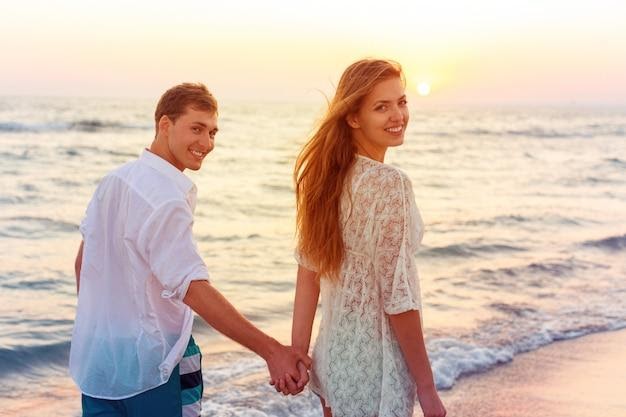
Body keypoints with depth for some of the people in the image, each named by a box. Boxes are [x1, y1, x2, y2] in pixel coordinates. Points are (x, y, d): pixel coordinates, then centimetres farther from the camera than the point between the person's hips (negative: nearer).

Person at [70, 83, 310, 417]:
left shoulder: (114, 180, 4)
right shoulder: (166, 198, -22)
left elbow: (83, 261, 13)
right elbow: (195, 290, -28)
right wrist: (271, 351, -30)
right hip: (149, 367, -8)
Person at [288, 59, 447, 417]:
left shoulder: (328, 174, 1)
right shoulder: (390, 183, -21)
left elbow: (309, 269, 3)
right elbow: (397, 298, -22)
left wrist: (298, 353, 7)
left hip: (334, 353, 7)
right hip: (374, 361, -7)